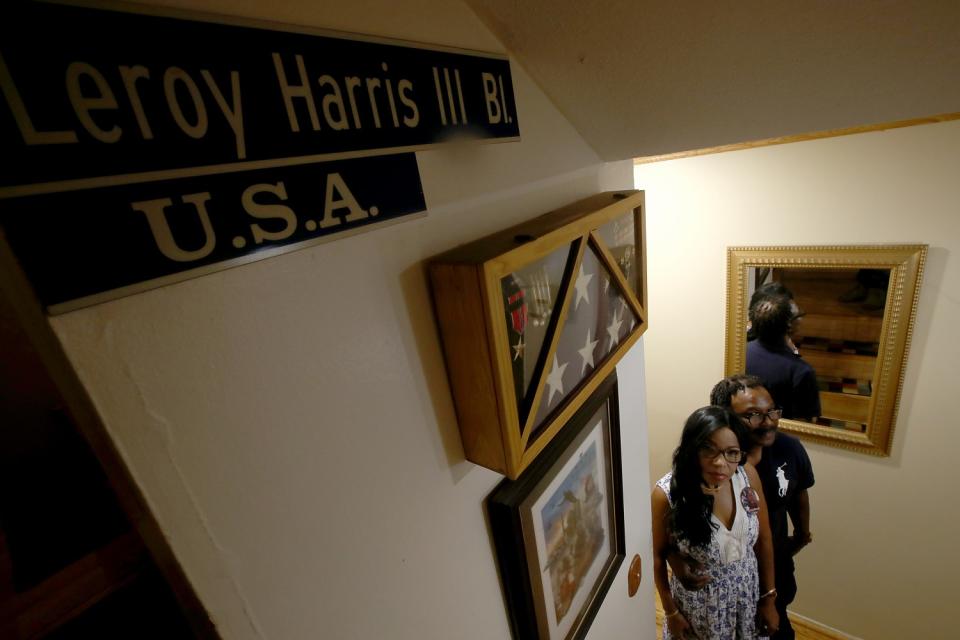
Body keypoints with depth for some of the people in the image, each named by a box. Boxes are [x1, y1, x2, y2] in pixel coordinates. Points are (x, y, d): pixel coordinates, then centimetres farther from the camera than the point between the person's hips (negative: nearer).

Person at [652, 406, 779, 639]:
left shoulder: (748, 476, -19)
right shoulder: (667, 494, -29)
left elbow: (763, 540, -3)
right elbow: (658, 555, -13)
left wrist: (768, 598, 4)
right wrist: (671, 612, -4)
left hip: (747, 595, 3)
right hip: (697, 603, -3)